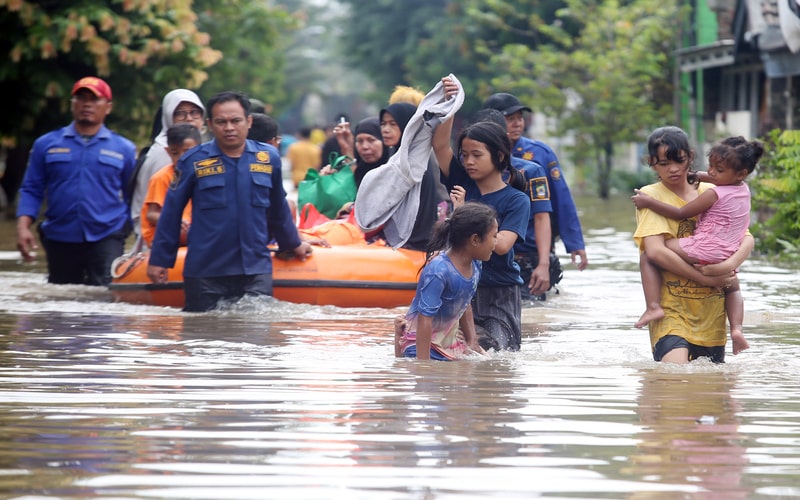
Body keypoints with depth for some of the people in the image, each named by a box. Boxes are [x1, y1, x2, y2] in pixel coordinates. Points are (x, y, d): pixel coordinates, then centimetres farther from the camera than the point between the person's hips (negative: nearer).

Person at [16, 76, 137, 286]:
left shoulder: (124, 149, 7)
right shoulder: (46, 144, 8)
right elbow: (31, 190, 7)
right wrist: (23, 227, -6)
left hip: (106, 240, -2)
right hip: (59, 242, 2)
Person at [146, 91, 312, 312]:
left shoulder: (269, 158, 7)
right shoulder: (193, 161, -1)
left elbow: (278, 209, 22)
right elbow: (171, 213, 4)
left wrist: (293, 244, 31)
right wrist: (159, 260, 3)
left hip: (256, 269, 2)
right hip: (204, 274, -1)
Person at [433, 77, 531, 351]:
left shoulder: (517, 201, -5)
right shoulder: (462, 184, 6)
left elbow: (501, 244, -19)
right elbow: (440, 145, -5)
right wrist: (448, 103, -17)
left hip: (498, 294, -3)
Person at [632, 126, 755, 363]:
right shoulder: (651, 195, -2)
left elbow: (746, 238, 5)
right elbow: (655, 251, -16)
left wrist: (729, 265, -17)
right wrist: (705, 278, -15)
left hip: (711, 309, 5)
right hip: (671, 307, -5)